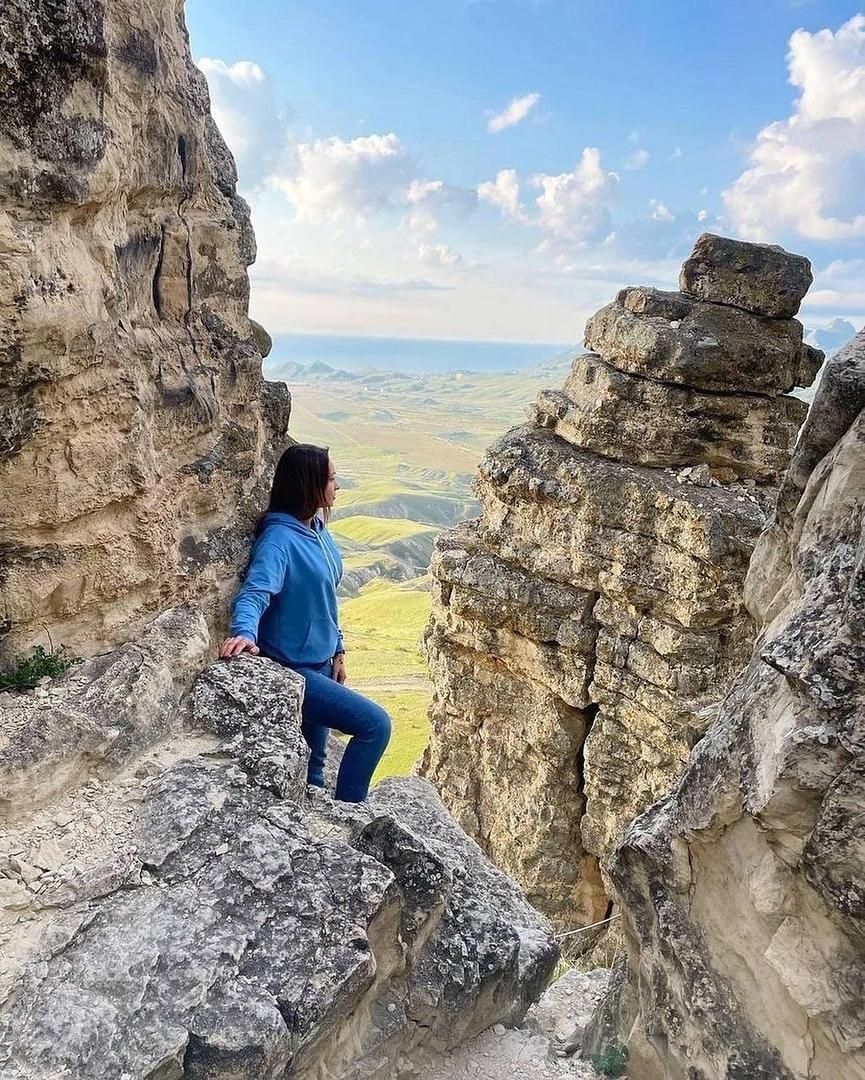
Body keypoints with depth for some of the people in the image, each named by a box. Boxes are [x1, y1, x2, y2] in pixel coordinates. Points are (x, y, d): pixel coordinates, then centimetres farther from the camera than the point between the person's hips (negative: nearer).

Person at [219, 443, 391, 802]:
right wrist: (244, 632, -55)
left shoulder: (317, 529, 5)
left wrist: (337, 651, 14)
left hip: (320, 664, 9)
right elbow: (255, 592, -36)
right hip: (292, 671, -9)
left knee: (313, 764, 20)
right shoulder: (278, 538, -21)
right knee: (375, 724, -15)